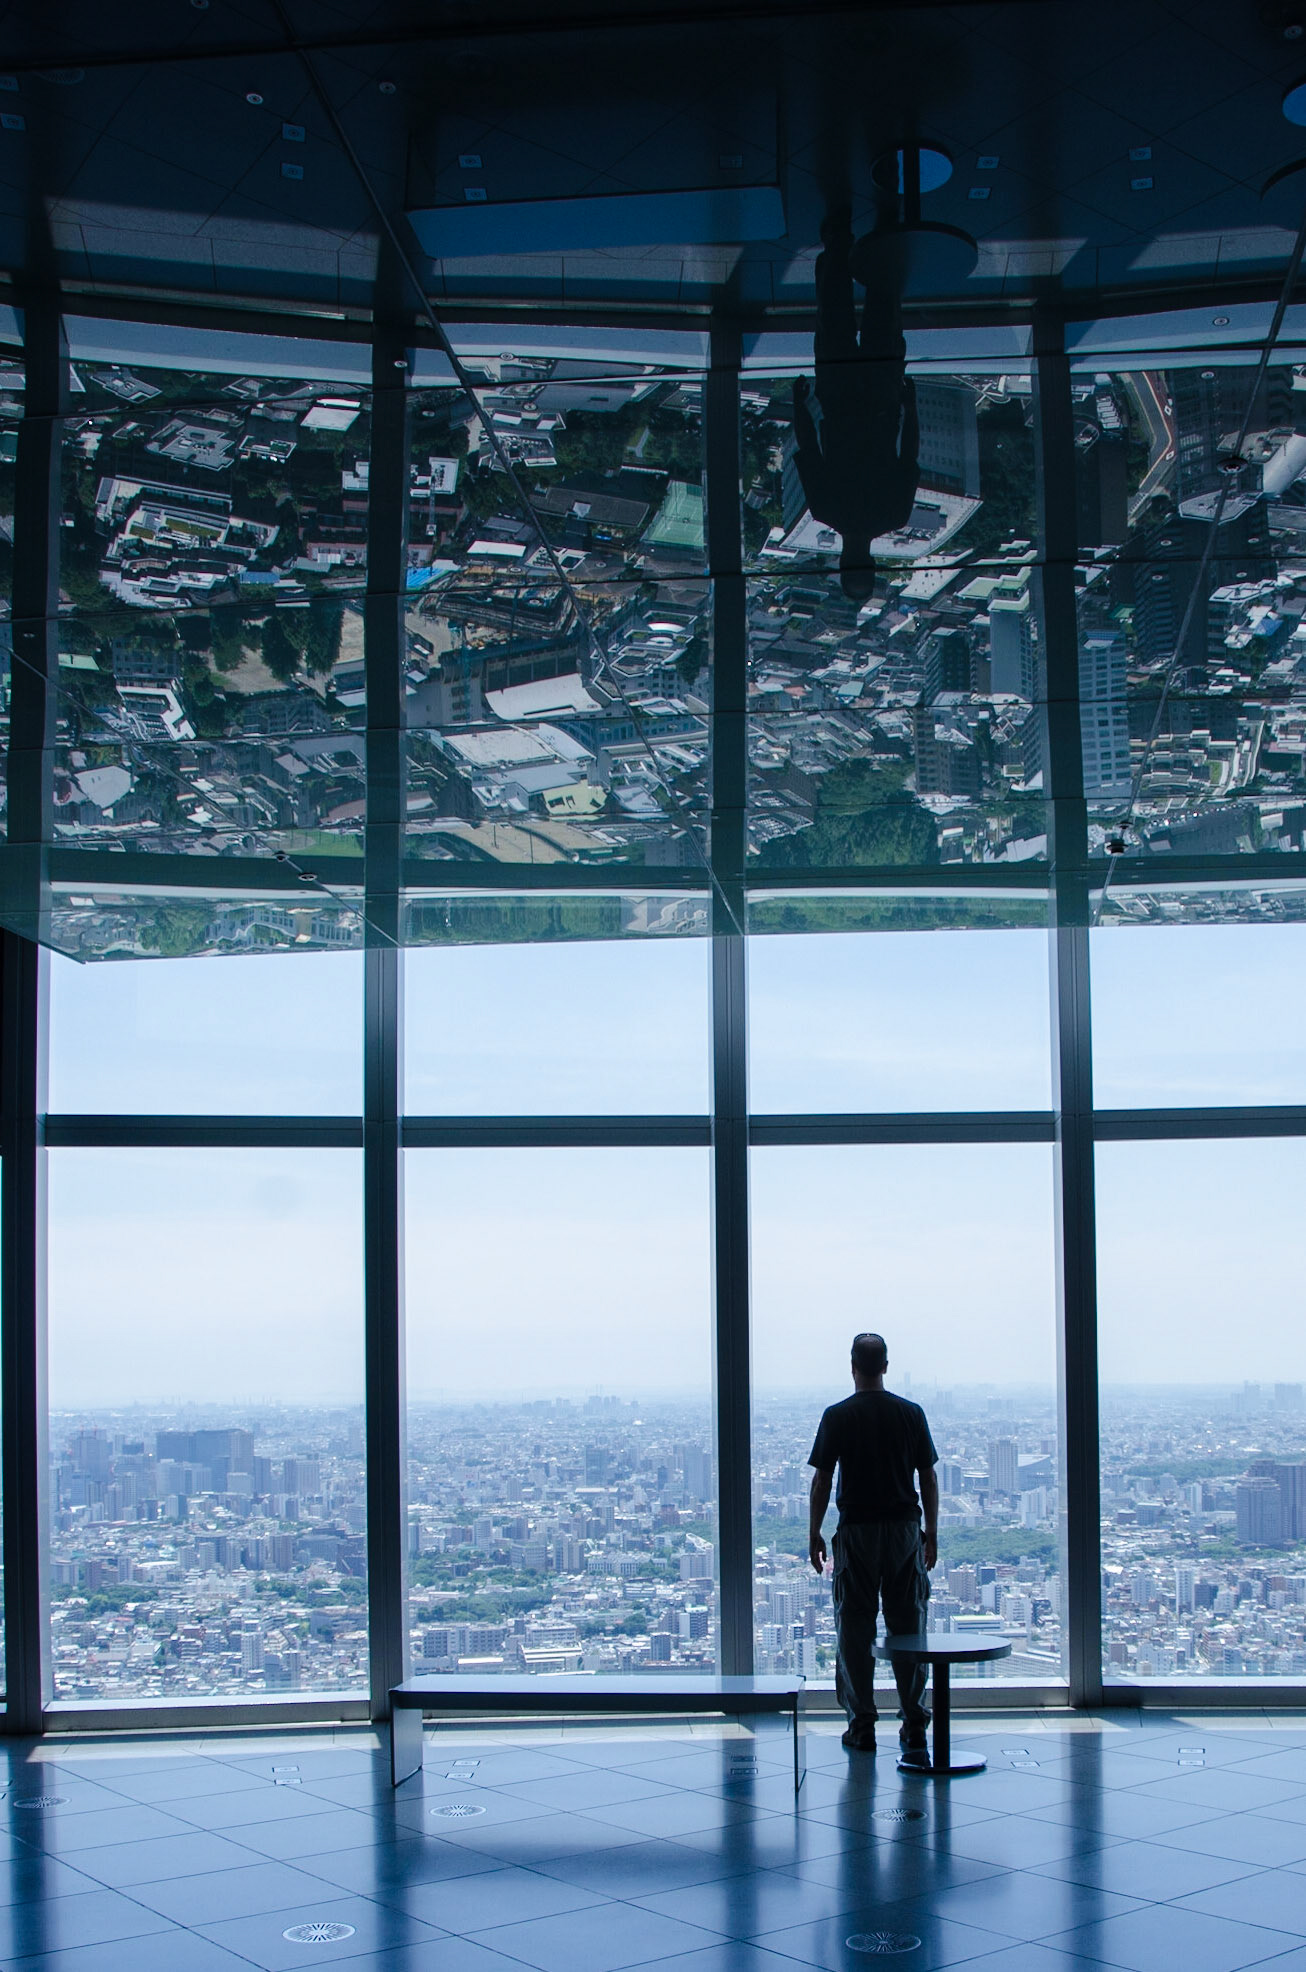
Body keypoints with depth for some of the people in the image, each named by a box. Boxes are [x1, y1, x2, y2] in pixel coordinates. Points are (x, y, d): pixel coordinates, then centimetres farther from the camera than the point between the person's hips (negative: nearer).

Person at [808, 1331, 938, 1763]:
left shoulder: (837, 1416, -5)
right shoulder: (911, 1413, 2)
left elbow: (822, 1481, -4)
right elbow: (928, 1479, 4)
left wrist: (814, 1534, 5)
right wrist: (931, 1532, 12)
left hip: (857, 1532, -2)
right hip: (905, 1529, 2)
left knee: (855, 1629, 5)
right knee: (909, 1625, 7)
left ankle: (862, 1725, 6)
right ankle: (914, 1723, 7)